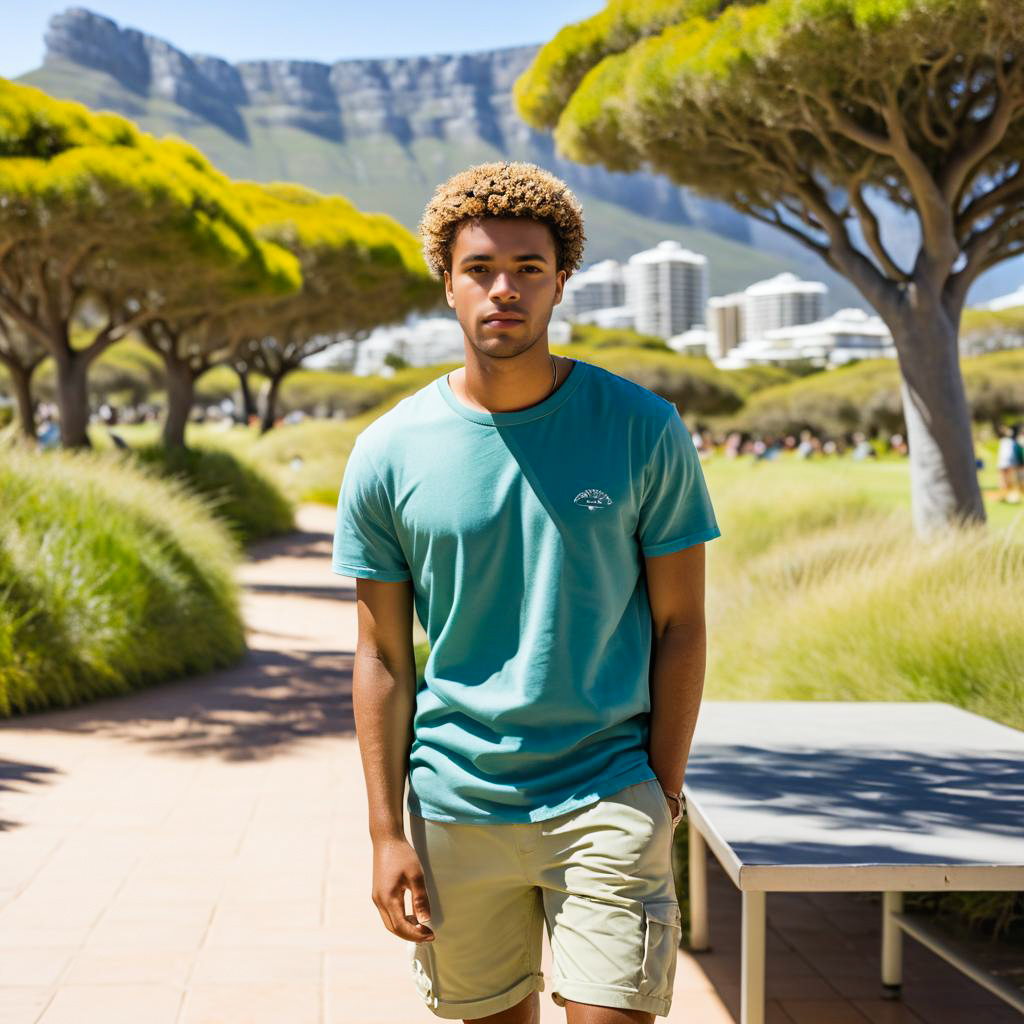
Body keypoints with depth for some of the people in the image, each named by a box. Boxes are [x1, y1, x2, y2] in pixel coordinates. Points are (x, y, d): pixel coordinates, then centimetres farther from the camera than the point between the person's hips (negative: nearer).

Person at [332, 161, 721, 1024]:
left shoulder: (645, 432, -3)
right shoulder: (388, 454, -1)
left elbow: (679, 626, 1)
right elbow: (383, 657, 2)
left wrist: (662, 792, -3)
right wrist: (387, 833, 0)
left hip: (607, 799, -1)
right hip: (455, 809, 1)